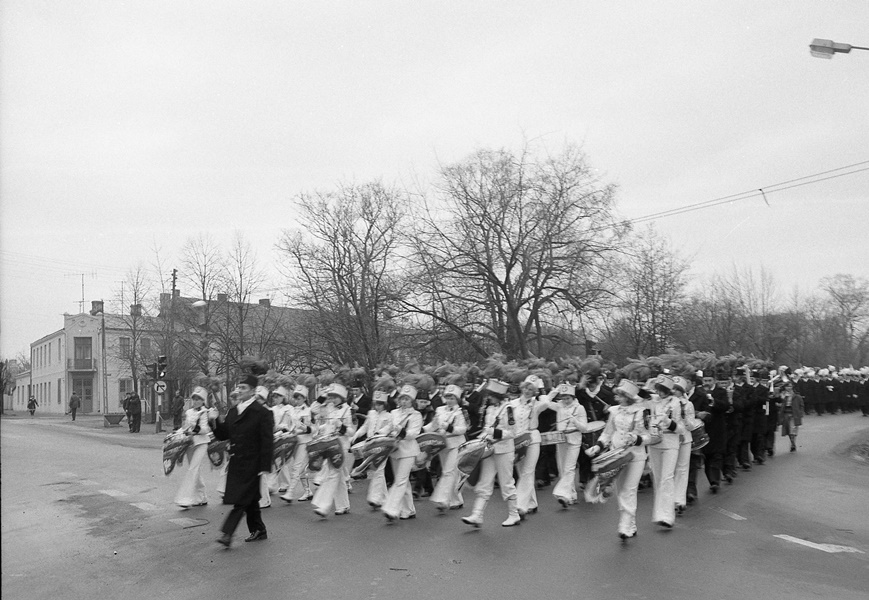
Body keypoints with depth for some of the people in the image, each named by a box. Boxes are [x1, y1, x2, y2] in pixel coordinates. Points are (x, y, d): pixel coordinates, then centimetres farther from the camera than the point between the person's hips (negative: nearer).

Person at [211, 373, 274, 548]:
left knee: (241, 499, -7)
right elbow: (223, 435, 11)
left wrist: (265, 467, -16)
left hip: (251, 464, -7)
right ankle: (258, 531, 28)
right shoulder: (232, 411, 10)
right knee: (250, 499, 16)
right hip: (236, 463, 7)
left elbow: (267, 441, -13)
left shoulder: (262, 412, -11)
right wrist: (215, 421, -7)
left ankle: (227, 533, -3)